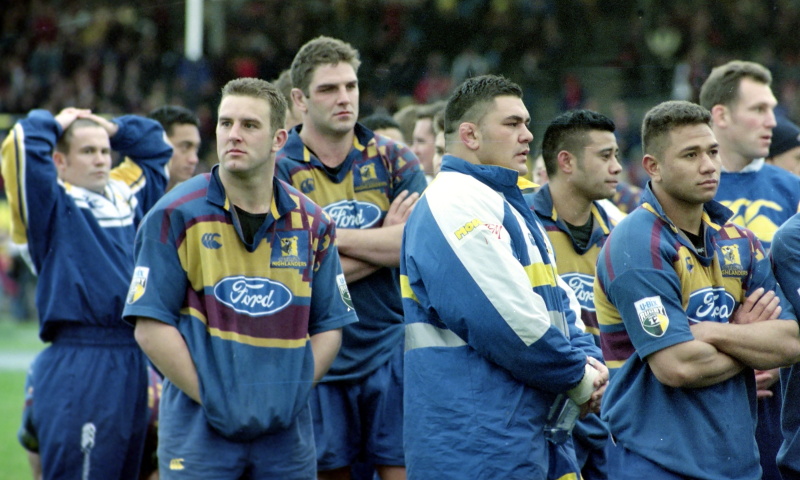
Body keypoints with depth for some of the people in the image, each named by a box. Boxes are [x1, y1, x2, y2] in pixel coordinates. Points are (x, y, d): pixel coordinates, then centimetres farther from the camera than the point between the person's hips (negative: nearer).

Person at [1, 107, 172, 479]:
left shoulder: (126, 200, 17)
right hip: (79, 363, -7)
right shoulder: (54, 206, -1)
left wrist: (113, 129, 19)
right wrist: (57, 124, 3)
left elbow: (157, 147, 32)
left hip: (133, 363, 7)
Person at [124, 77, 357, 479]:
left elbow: (329, 325, 11)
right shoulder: (176, 216, -3)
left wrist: (290, 394, -3)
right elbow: (150, 326, -6)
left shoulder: (311, 223, 8)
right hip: (199, 432, -3)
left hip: (286, 433, 3)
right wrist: (211, 398, -11)